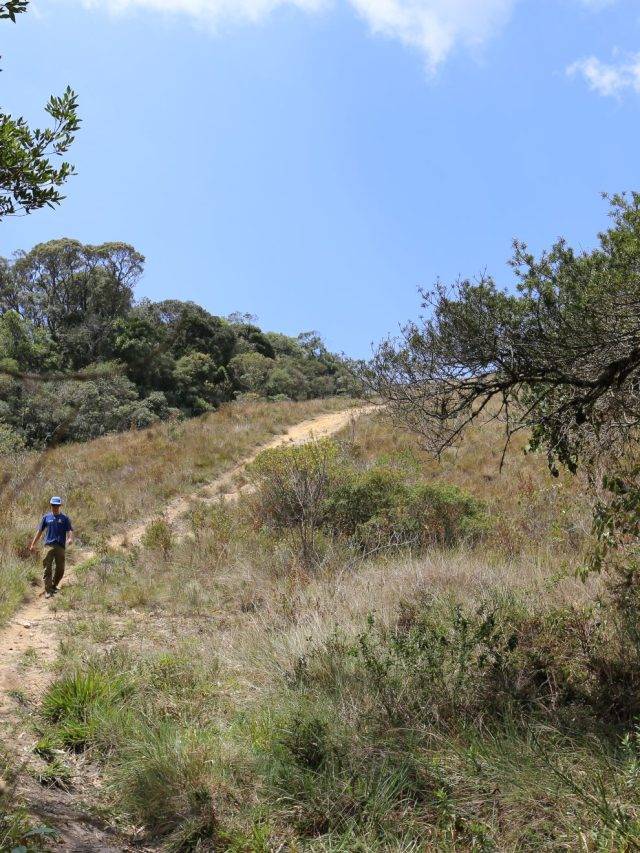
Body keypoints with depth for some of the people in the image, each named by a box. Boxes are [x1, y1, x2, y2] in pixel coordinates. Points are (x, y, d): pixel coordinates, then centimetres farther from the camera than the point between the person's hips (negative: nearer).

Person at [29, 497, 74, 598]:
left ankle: (54, 586, 27)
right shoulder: (46, 517, 9)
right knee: (47, 569, -6)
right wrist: (33, 544, 12)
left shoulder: (65, 518, 5)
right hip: (49, 545, 0)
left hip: (61, 546, 0)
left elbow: (70, 530, -3)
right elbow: (40, 531, 13)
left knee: (60, 569, 6)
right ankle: (48, 590, -2)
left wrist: (70, 538, -25)